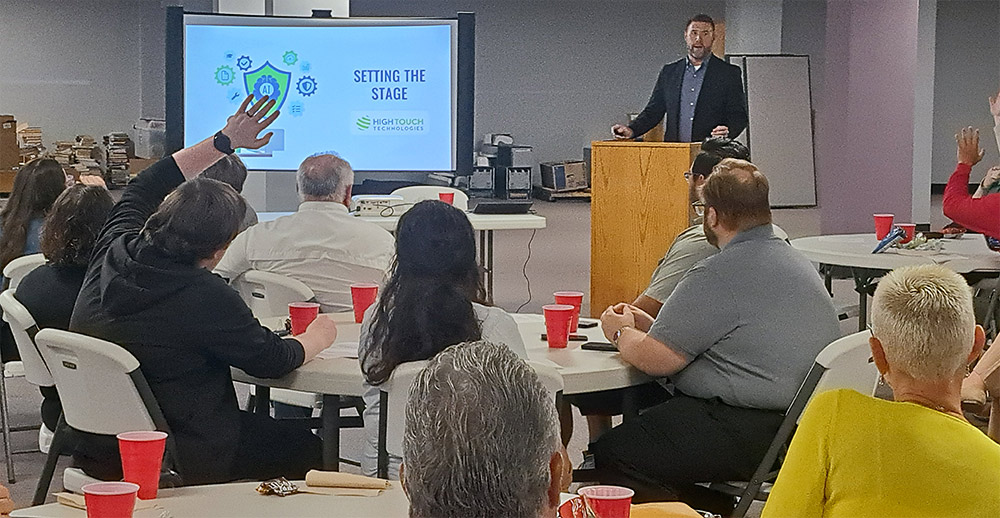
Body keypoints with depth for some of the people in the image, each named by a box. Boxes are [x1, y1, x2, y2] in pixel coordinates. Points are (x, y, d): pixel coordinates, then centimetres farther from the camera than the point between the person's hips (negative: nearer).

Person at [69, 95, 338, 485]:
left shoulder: (114, 252, -6)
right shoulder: (205, 296, -25)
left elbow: (141, 190, 15)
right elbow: (271, 360, -10)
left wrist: (224, 142, 19)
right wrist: (316, 337, 11)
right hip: (173, 464, -8)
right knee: (308, 450, 12)